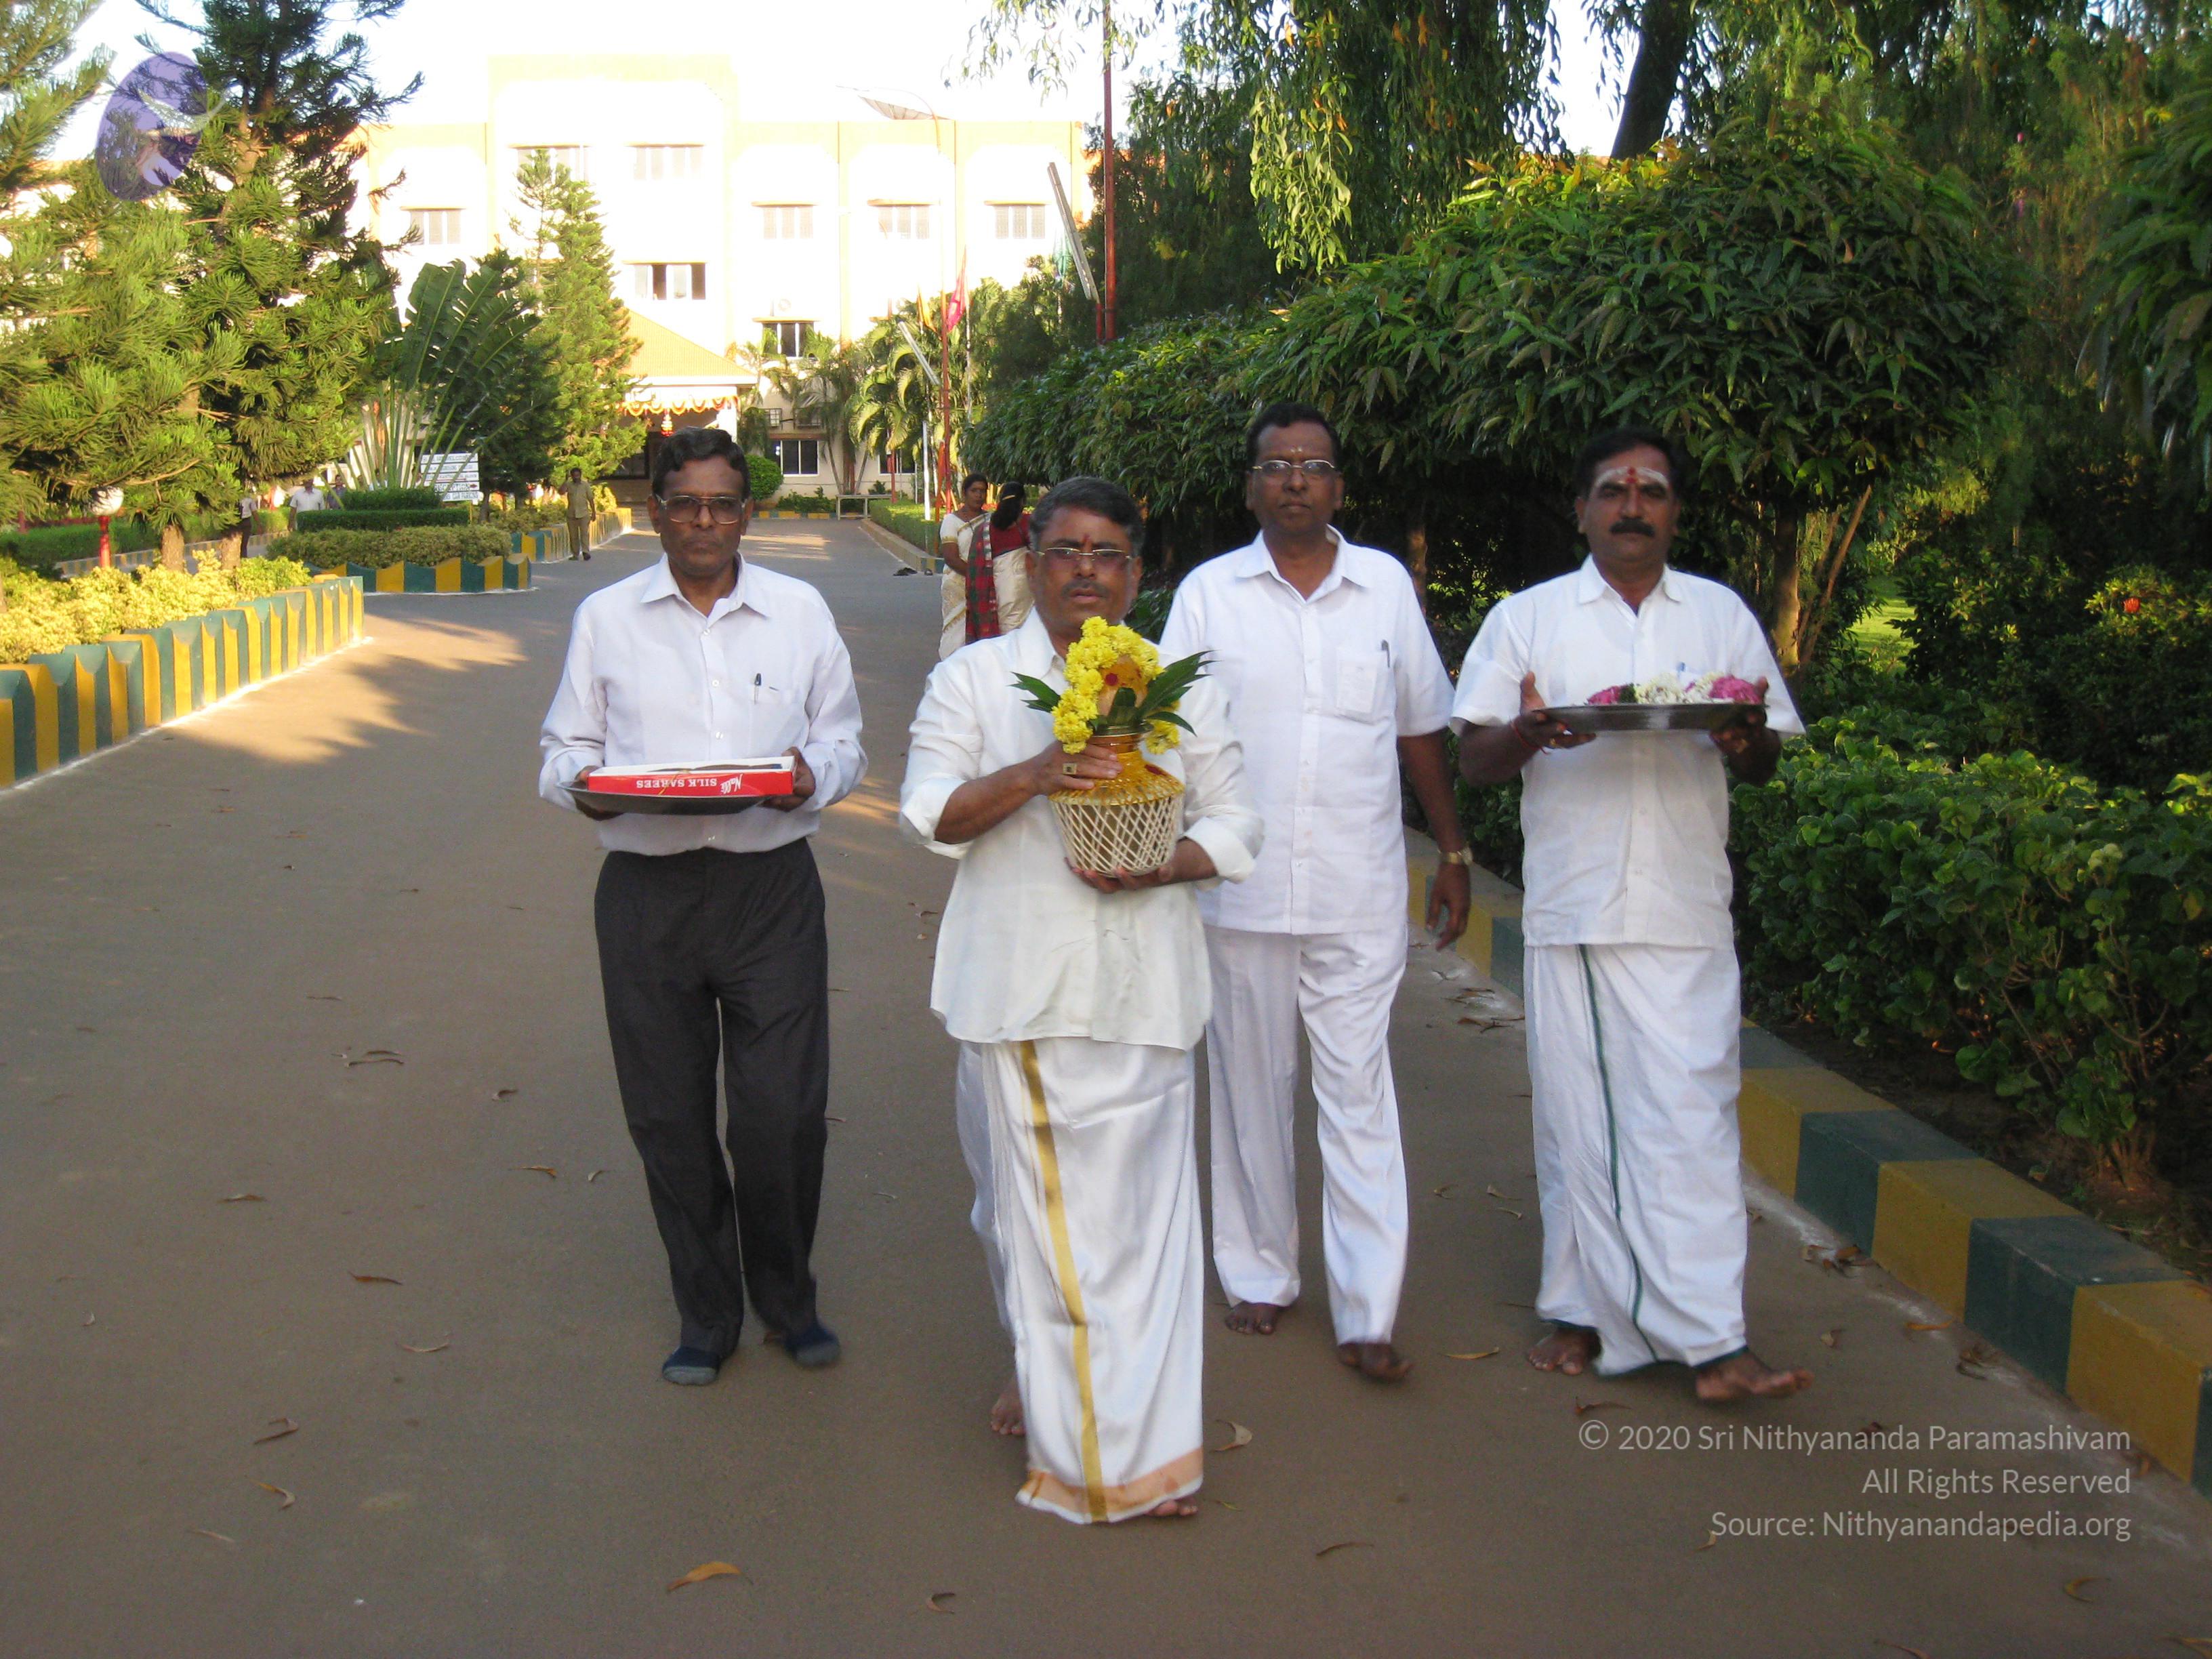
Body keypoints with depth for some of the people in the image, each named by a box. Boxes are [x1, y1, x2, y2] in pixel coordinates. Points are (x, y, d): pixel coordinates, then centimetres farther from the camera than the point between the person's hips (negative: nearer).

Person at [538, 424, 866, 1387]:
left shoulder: (800, 612, 9)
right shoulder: (605, 619, 8)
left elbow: (843, 740, 13)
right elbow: (564, 750, 11)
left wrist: (813, 776, -9)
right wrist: (587, 784, -12)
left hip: (770, 885, 0)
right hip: (646, 893, 1)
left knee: (785, 1111, -2)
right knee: (669, 1119, 8)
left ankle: (787, 1300, 24)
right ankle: (706, 1317, 27)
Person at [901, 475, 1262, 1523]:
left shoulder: (1182, 686, 12)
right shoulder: (973, 679, 7)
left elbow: (1234, 824, 11)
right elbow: (929, 812, -3)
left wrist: (1159, 867, -9)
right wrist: (1034, 775, -19)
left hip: (1143, 989, 1)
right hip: (1020, 987, -1)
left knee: (1144, 1201, 1)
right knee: (1035, 1204, 2)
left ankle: (1149, 1445, 12)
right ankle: (1059, 1414, 18)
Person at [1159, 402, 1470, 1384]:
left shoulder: (1387, 586, 6)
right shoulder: (1209, 592, 2)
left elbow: (1421, 729, 13)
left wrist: (1454, 852, 13)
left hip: (1360, 895, 0)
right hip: (1240, 889, 0)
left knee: (1360, 1095, -1)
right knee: (1250, 1089, 11)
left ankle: (1367, 1313, 5)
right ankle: (1259, 1274, 27)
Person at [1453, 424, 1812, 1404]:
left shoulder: (1722, 616, 14)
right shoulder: (1526, 618, 10)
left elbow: (1763, 764, 14)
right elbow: (1473, 761, 6)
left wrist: (1744, 740, -10)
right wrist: (1529, 732, -16)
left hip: (1685, 913, 0)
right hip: (1569, 909, 0)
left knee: (1689, 1115, -6)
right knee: (1576, 1117, 4)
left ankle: (1709, 1340, -4)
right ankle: (1585, 1311, 16)